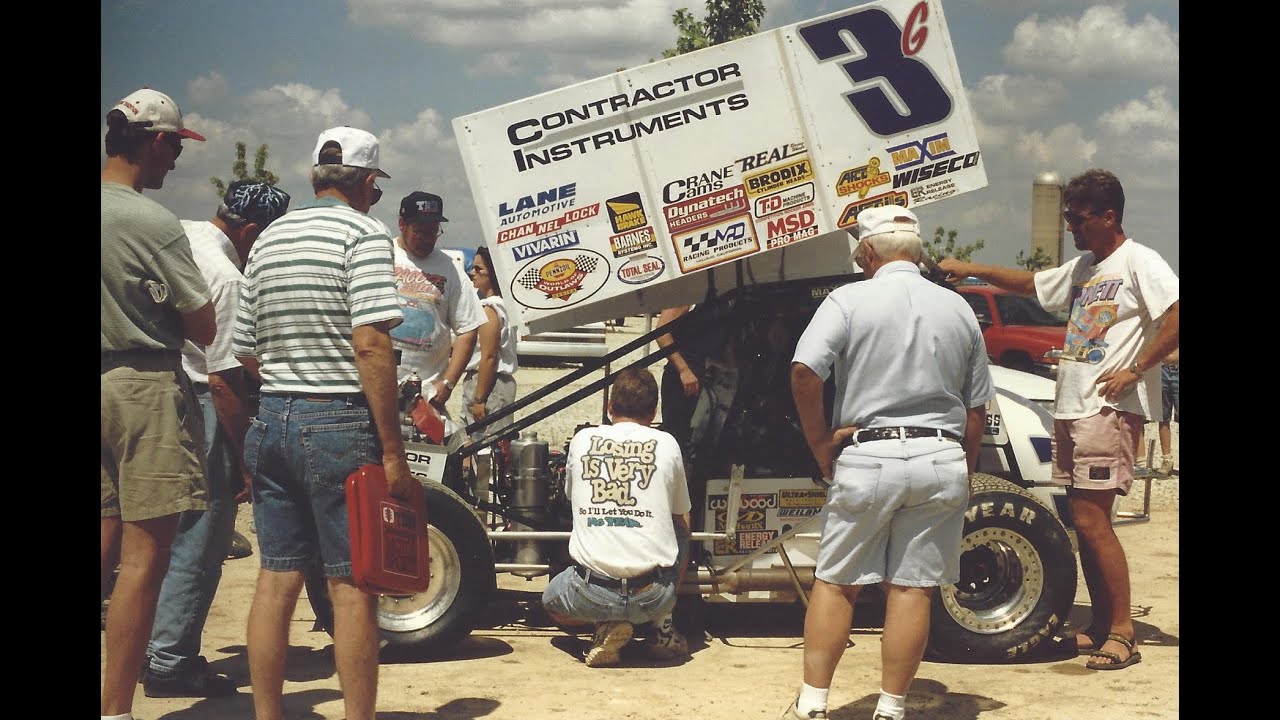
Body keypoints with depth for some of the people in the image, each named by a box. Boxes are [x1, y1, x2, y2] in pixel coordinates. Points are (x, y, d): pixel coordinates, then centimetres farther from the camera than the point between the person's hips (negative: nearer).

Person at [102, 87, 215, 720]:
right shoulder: (154, 223, -13)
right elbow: (204, 329, -11)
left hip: (102, 386, 8)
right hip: (148, 388, -8)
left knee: (108, 545, 14)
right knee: (144, 558, -3)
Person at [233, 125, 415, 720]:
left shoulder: (267, 240, 14)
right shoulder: (363, 233, -8)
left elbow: (246, 352, 16)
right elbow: (371, 345, -18)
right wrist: (393, 452, -17)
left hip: (271, 419, 7)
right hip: (339, 425, -7)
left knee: (275, 580, 11)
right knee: (352, 585, -1)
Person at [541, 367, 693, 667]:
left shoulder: (582, 439, 9)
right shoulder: (666, 444, 6)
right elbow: (681, 518, 20)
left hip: (590, 593, 0)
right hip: (655, 595, 0)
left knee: (551, 600, 35)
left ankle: (609, 626, 5)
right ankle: (662, 629, 20)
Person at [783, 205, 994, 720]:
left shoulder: (849, 300, -3)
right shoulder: (958, 309, 10)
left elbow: (804, 373, -16)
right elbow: (976, 408, 12)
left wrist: (821, 444, -5)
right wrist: (963, 475, 20)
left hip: (867, 459, -3)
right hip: (941, 460, 3)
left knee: (836, 581, 8)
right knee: (913, 587, 6)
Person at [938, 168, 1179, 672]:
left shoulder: (1138, 262, -7)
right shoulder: (1082, 267, 19)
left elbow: (1176, 319, -18)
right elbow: (1029, 283, 31)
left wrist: (1135, 369, -19)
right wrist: (970, 269, 25)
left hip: (1110, 409, -8)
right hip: (1070, 407, 9)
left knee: (1091, 519, -12)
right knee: (1084, 519, 8)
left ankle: (1123, 631, -6)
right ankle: (1101, 625, 16)